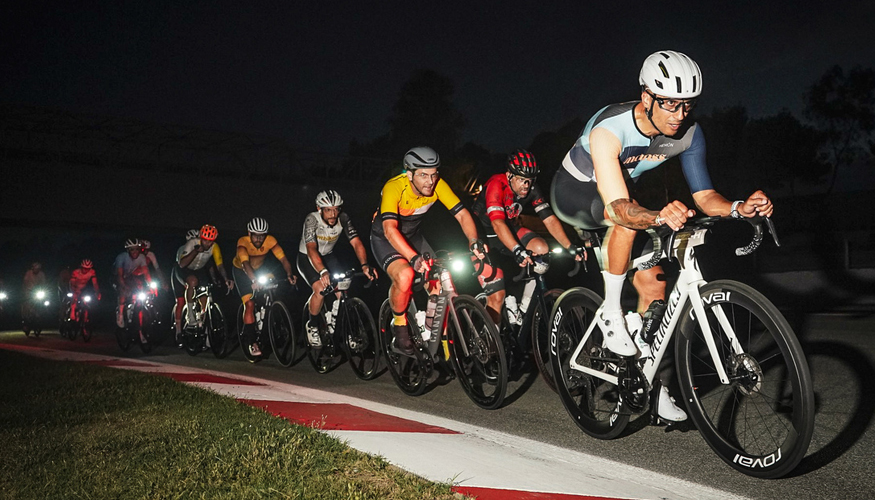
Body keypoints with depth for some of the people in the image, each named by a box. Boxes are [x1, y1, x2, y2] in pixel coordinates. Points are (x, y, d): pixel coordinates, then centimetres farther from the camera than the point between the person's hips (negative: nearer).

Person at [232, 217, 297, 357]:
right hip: (241, 271, -4)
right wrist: (254, 280, -62)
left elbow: (283, 259, -34)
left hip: (259, 269, 4)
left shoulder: (270, 241, -26)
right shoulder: (243, 242, -33)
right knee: (249, 304, -16)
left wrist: (289, 274, -52)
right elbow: (246, 263, -47)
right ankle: (251, 341, -10)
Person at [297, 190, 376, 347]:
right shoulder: (311, 219, -29)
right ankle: (312, 325, 0)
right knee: (320, 289, -25)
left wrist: (364, 265, -45)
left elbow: (356, 243, -27)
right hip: (307, 257, -4)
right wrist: (323, 272, -58)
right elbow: (311, 248, -42)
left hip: (327, 256, 4)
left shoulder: (343, 218, -19)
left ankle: (335, 319, 7)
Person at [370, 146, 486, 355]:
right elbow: (389, 228, -45)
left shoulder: (438, 185, -19)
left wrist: (474, 241, -41)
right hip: (384, 239, -5)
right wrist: (414, 258, -58)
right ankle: (399, 325, -7)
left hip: (412, 236, 5)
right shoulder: (394, 187, -33)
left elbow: (462, 214, -22)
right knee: (405, 275, -33)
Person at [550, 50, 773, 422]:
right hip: (573, 192, -5)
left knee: (654, 284, -4)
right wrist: (659, 217, -65)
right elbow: (619, 206, -46)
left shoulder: (689, 133, -18)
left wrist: (739, 208, -36)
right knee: (629, 216, -38)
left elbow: (704, 195, -15)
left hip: (619, 194, 6)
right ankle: (610, 313, -19)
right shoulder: (609, 129, -36)